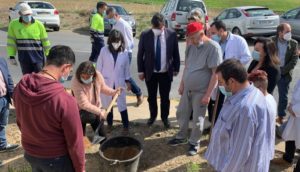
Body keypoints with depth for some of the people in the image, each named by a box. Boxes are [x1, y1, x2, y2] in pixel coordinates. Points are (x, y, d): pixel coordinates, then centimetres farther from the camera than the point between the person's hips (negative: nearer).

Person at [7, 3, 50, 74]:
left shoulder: (39, 25, -6)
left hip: (38, 58, -2)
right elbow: (11, 41, 4)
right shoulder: (13, 24, -3)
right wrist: (11, 56, 2)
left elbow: (45, 41, 2)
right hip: (24, 59, 2)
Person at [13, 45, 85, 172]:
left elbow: (20, 122, 4)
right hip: (56, 159, -5)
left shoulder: (20, 87, -13)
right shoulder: (65, 100, -33)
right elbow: (74, 141, -22)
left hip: (30, 154, 6)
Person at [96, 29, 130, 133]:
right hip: (106, 82, 0)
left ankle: (126, 126, 15)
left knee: (122, 104, 4)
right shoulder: (104, 50, -8)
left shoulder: (124, 52, -5)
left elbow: (126, 68, 4)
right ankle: (109, 124, 30)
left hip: (119, 82, 0)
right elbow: (99, 66, -2)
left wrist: (127, 81, 6)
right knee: (108, 104, 13)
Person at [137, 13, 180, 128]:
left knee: (165, 97, 12)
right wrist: (140, 71, -3)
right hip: (150, 72, 0)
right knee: (151, 97, 15)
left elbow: (175, 53, 1)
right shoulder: (145, 35, -9)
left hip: (166, 73, 0)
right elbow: (140, 54, -2)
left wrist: (176, 68, 4)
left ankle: (165, 117, 32)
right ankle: (153, 116, 36)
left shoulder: (172, 35, -8)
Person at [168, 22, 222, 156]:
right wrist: (182, 84, 13)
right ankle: (181, 137, 37)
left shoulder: (213, 47, -18)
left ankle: (194, 143, 27)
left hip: (201, 91, -7)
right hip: (187, 89, 7)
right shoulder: (192, 46, 4)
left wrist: (208, 94, -20)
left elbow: (216, 73, -20)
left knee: (197, 119, 7)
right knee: (181, 114, 16)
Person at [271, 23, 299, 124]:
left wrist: (282, 71, -15)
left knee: (283, 96, 9)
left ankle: (281, 117, 25)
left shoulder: (293, 44, -6)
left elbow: (294, 60, -8)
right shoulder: (271, 41, -7)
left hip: (284, 74, 0)